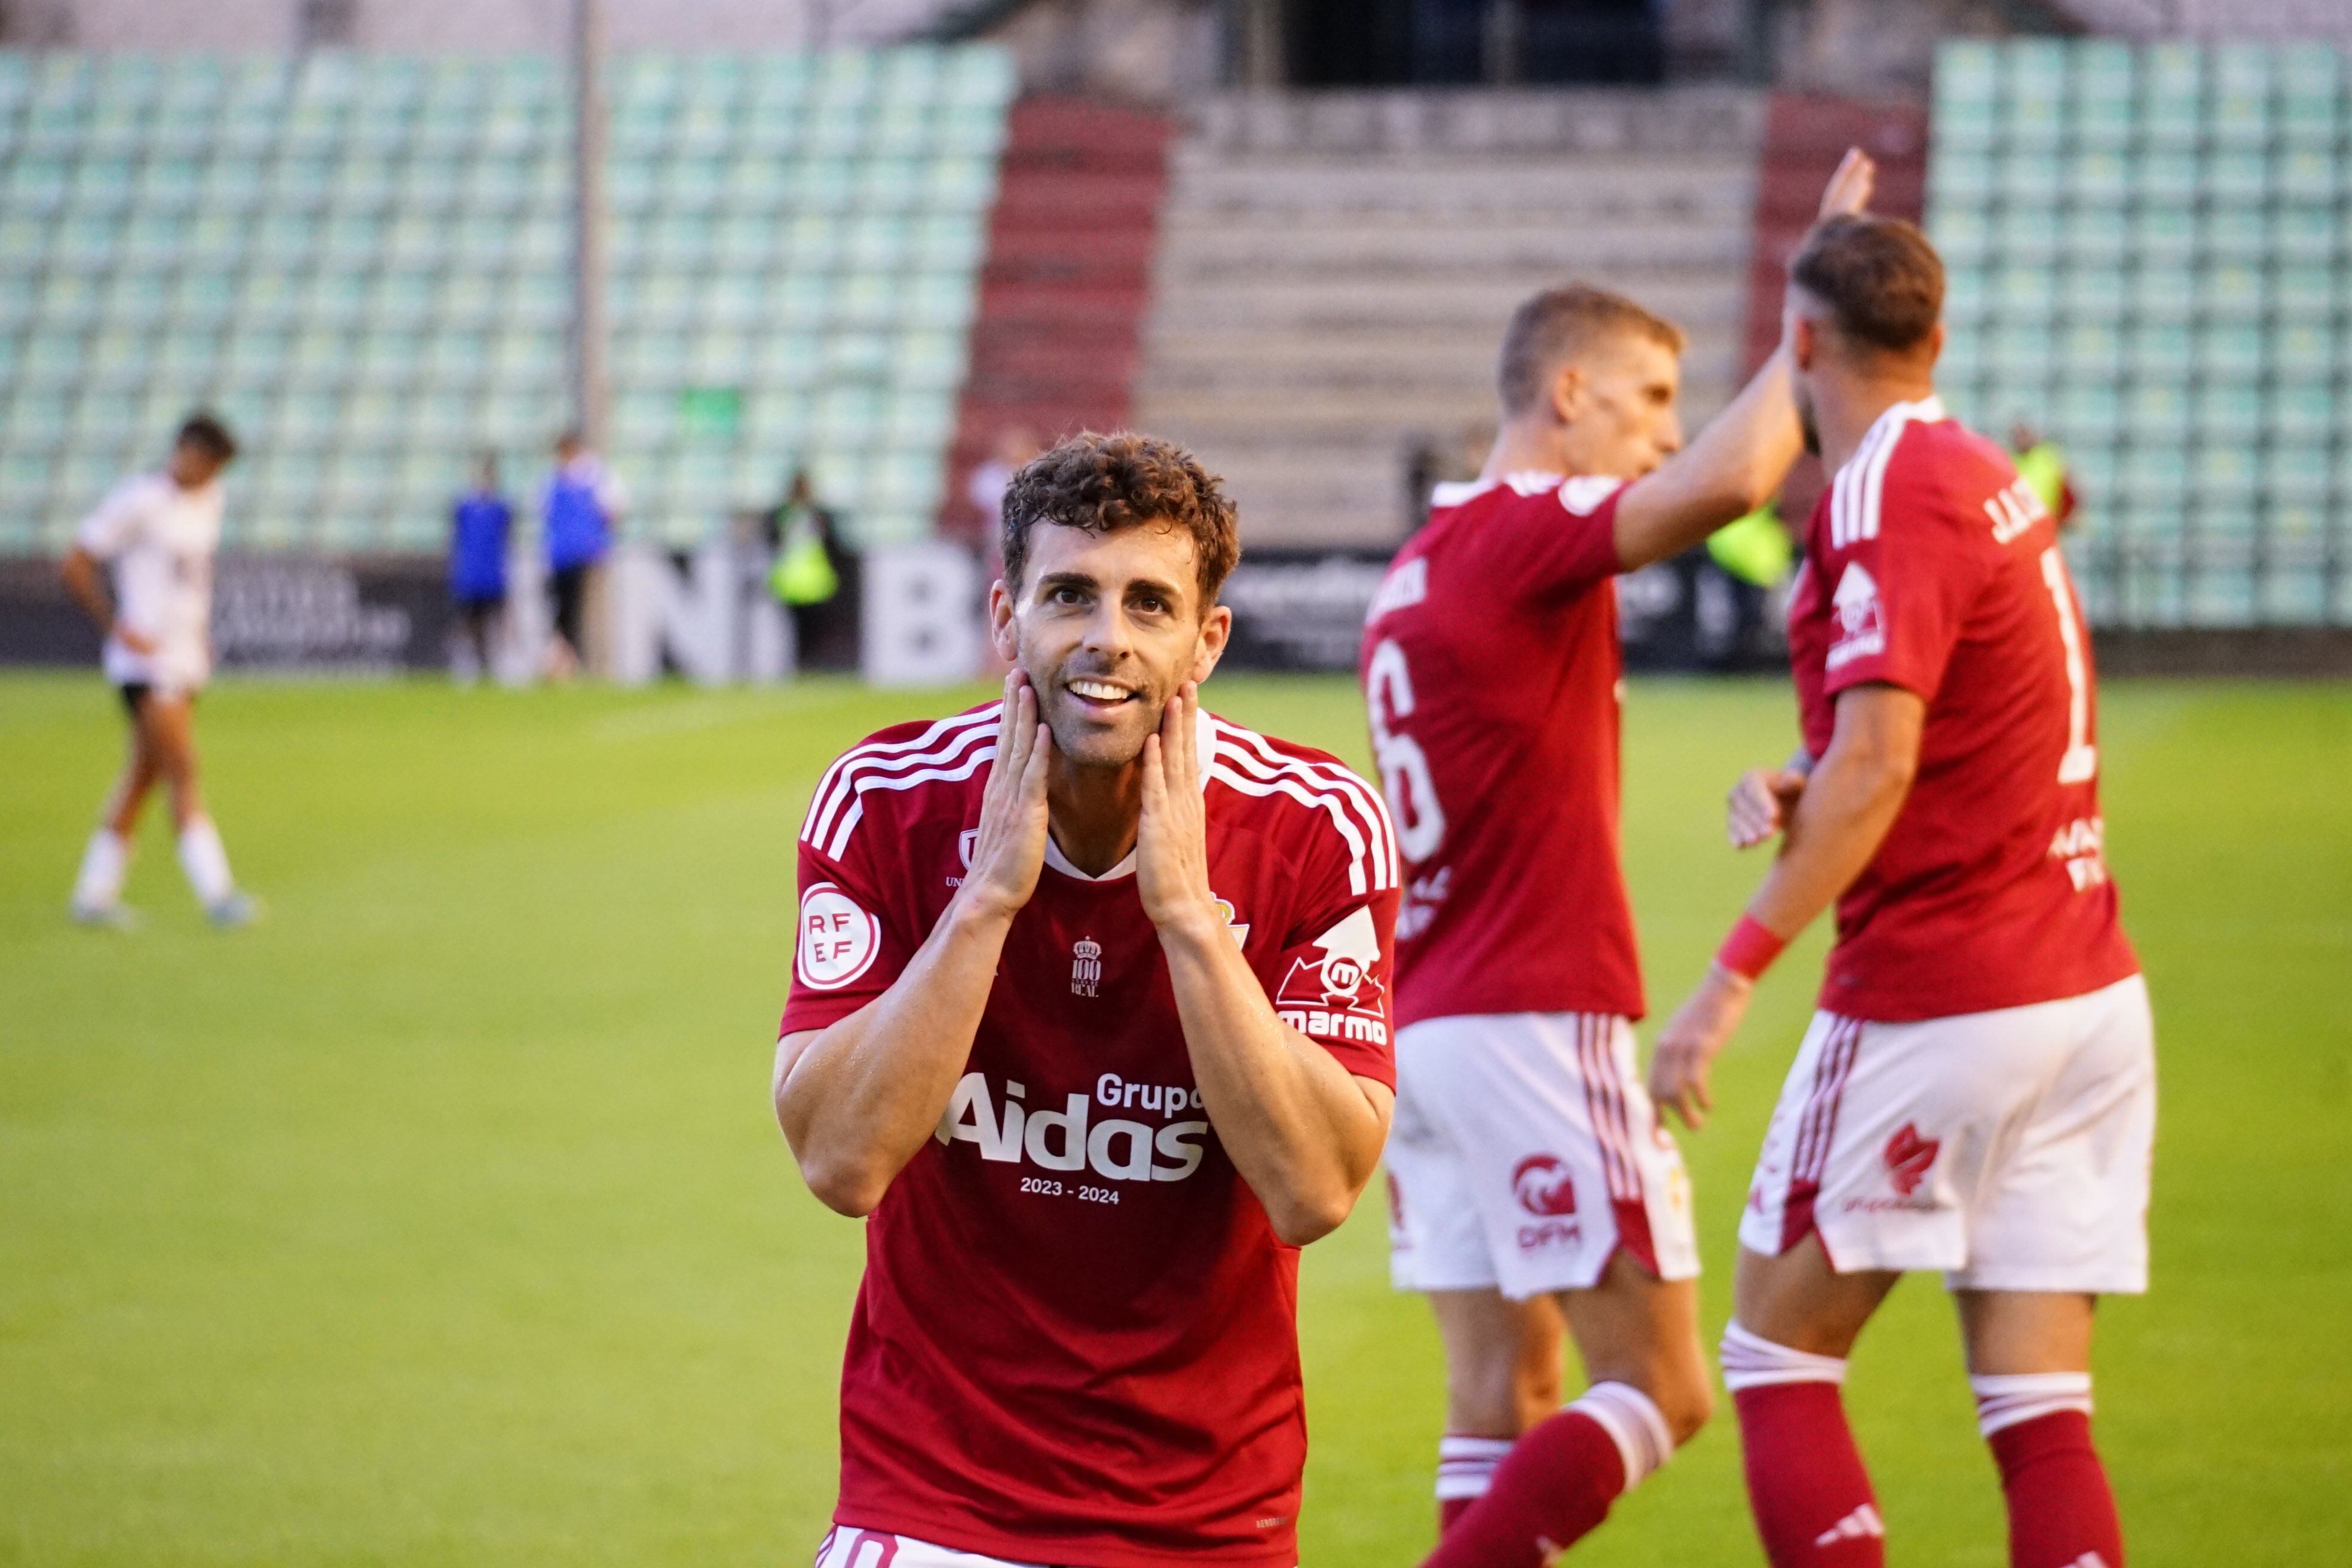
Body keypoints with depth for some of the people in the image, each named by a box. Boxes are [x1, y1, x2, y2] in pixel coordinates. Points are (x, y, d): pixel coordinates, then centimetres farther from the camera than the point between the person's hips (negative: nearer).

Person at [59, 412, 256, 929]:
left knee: (143, 776, 10)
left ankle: (94, 894, 17)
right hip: (147, 660, -8)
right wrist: (119, 629, -15)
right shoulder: (138, 502, -12)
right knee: (183, 774, -13)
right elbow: (76, 566, -10)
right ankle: (217, 894, -18)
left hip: (186, 659, 8)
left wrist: (202, 631, 14)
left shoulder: (208, 499, 12)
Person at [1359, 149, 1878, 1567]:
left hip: (1428, 1024, 10)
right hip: (1535, 1022, -10)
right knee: (1663, 1388, -6)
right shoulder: (1527, 532, -11)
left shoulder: (1425, 569, 19)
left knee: (1506, 1390, 8)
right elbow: (1733, 480, -28)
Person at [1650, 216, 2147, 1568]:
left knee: (1779, 1356, 4)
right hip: (2087, 988, 8)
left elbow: (1876, 764, -23)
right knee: (2042, 1414, 3)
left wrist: (1734, 977, -24)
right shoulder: (1988, 479, 15)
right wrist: (1797, 792, 8)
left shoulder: (1890, 496, -12)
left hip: (1939, 1001, -8)